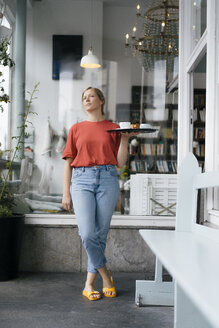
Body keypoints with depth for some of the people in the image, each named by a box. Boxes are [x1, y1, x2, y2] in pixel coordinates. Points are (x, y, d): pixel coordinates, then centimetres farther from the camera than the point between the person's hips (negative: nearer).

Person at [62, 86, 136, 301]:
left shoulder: (113, 128, 12)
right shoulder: (76, 129, 15)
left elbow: (120, 162, 8)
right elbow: (68, 162, 12)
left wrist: (125, 138, -3)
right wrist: (66, 193, 5)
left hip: (107, 180, 0)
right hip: (82, 180, 0)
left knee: (100, 234, 0)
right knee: (87, 234, -15)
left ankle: (89, 283, 14)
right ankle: (105, 275, 6)